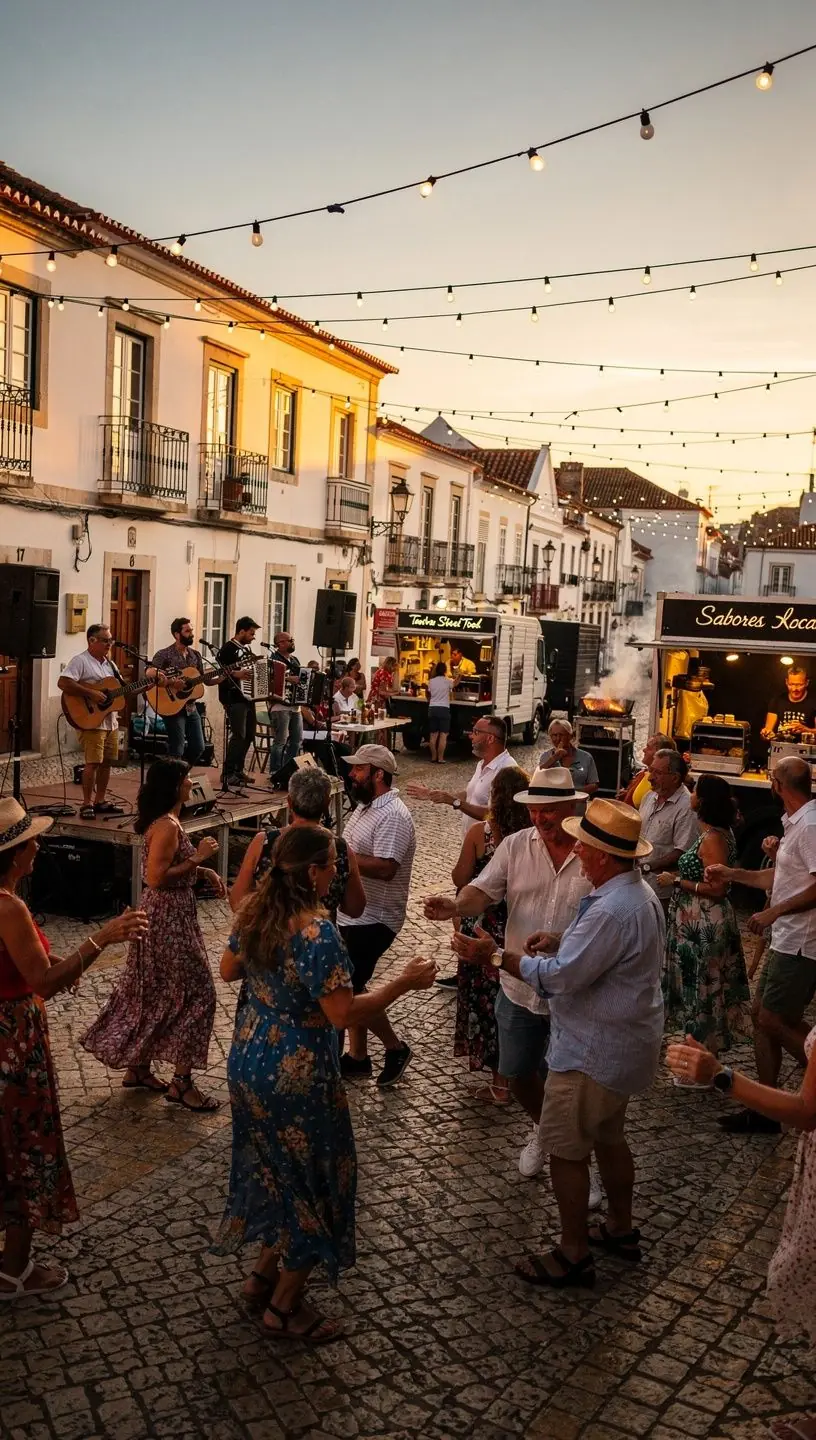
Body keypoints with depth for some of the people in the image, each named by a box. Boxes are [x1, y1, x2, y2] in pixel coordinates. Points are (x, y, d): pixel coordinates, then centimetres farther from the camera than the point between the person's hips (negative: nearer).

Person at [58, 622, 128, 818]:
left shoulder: (109, 663, 16)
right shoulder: (80, 661, -10)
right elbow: (63, 683, -23)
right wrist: (91, 693, -23)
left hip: (111, 721, 8)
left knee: (107, 761, 11)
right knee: (93, 762, -12)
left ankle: (100, 801, 20)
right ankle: (87, 804, -3)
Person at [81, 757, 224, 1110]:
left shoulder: (163, 821, 9)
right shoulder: (168, 826, -22)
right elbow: (156, 878, -26)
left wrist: (204, 872, 8)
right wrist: (197, 859, -20)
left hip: (165, 915, 10)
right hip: (170, 919, -10)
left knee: (155, 994, 18)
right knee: (195, 992, -3)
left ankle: (137, 1068, 30)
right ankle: (181, 1083, 4)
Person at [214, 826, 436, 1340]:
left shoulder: (257, 913, -2)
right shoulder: (317, 934, -27)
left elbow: (229, 970, 11)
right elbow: (344, 1014, -27)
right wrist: (404, 983, -17)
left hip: (248, 1061, 8)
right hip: (297, 1077, -8)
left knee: (275, 1168, 26)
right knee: (313, 1181, 10)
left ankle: (265, 1274, 41)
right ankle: (284, 1307, 23)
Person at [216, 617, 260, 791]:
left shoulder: (247, 649, 16)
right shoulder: (227, 649, -9)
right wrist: (236, 674, -28)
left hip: (247, 698, 9)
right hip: (234, 699, -9)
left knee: (249, 735, 11)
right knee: (239, 735, -14)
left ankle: (238, 770, 21)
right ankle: (227, 774, -9)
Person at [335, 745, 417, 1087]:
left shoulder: (393, 816, -22)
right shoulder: (367, 806, 10)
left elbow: (384, 868, -32)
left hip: (373, 919, -10)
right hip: (352, 913, 10)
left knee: (349, 987, -6)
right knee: (350, 985, 15)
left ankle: (396, 1048, 11)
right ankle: (357, 1056, 28)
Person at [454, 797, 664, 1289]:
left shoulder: (612, 911, -30)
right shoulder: (639, 894, 3)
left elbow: (559, 977, -30)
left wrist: (495, 956, -22)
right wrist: (561, 940, 2)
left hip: (594, 1052, -10)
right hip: (623, 1043, 10)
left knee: (566, 1149, 4)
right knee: (608, 1137, 25)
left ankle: (574, 1256, 17)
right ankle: (621, 1228, 41)